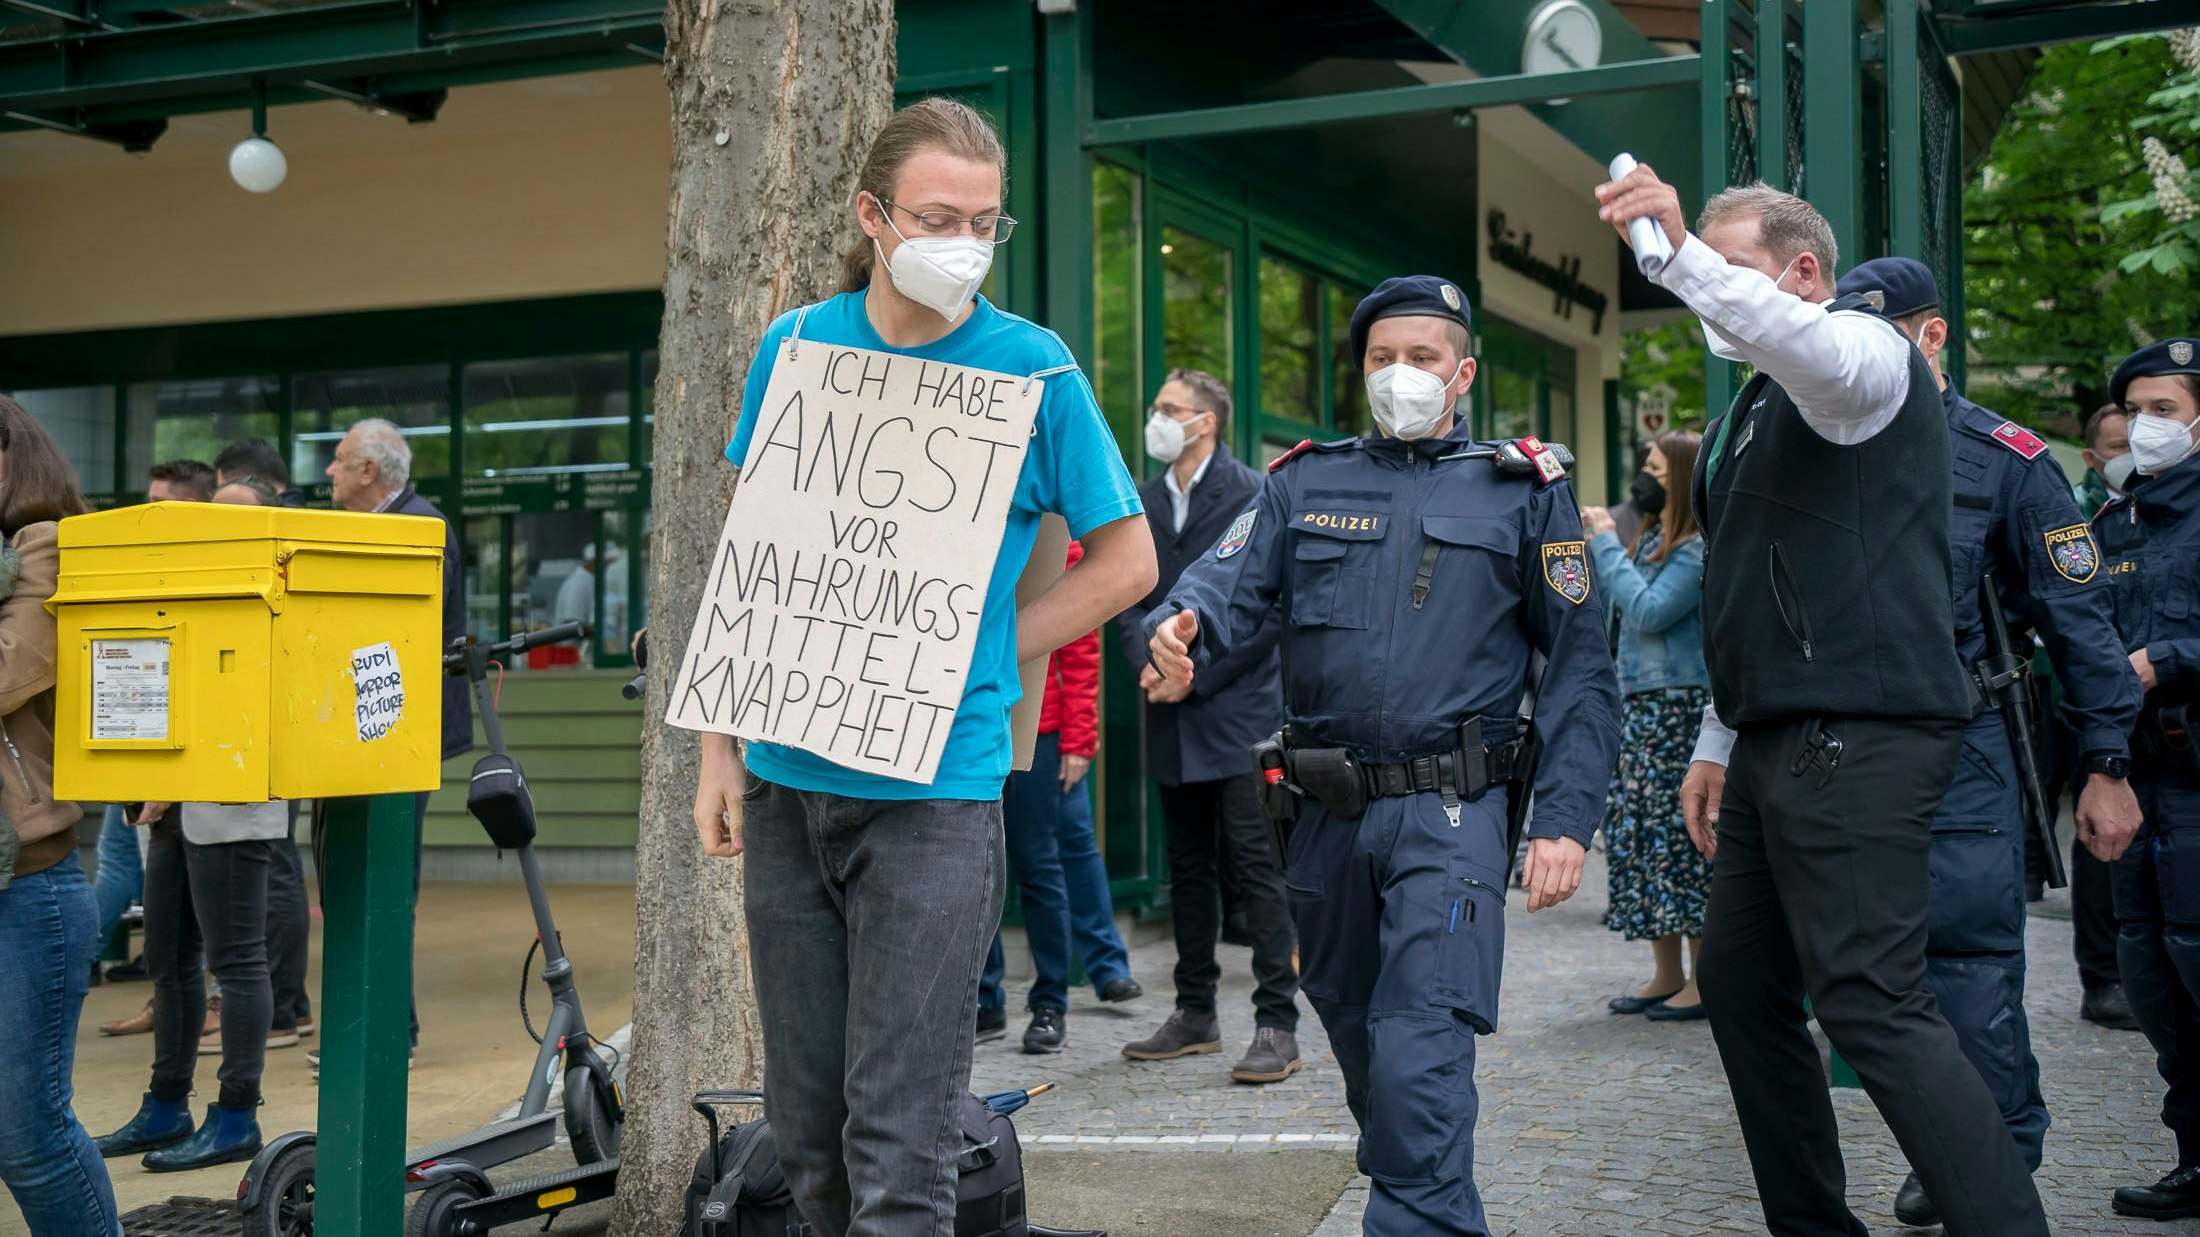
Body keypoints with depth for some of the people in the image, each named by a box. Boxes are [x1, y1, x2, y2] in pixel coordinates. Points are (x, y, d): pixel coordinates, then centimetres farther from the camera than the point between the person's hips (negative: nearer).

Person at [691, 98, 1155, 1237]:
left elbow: (1126, 559, 3)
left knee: (897, 1145, -3)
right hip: (786, 781, 4)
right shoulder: (795, 346, 5)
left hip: (932, 789, -3)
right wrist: (718, 748, 8)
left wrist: (972, 661, -3)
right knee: (805, 1129, 13)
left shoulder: (1032, 368, -3)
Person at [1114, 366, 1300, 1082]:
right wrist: (1146, 662, -5)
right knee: (1188, 867, 13)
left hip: (1239, 709, -6)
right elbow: (1127, 593, 14)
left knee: (1256, 866, -7)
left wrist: (1199, 674, -13)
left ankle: (1277, 1025, -3)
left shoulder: (1254, 497, -6)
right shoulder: (1144, 503, 13)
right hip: (1172, 719, 6)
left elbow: (1271, 608, -10)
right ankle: (1196, 1015, 23)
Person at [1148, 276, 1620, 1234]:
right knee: (1359, 1045, 18)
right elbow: (1226, 584, -3)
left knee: (1419, 1063, -16)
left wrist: (1566, 820, -10)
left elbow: (1581, 667, 1)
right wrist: (1176, 633, -28)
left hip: (1449, 810, -4)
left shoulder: (1524, 491, 5)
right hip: (1326, 813, 4)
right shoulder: (1303, 484, 12)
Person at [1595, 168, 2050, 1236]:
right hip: (1783, 742, 10)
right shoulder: (1758, 407, 25)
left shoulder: (1865, 351, -4)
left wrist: (1680, 257, -45)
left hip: (1858, 738, -10)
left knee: (1870, 1004, -16)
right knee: (1738, 983, 12)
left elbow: (1816, 350, -33)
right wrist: (1719, 742, 23)